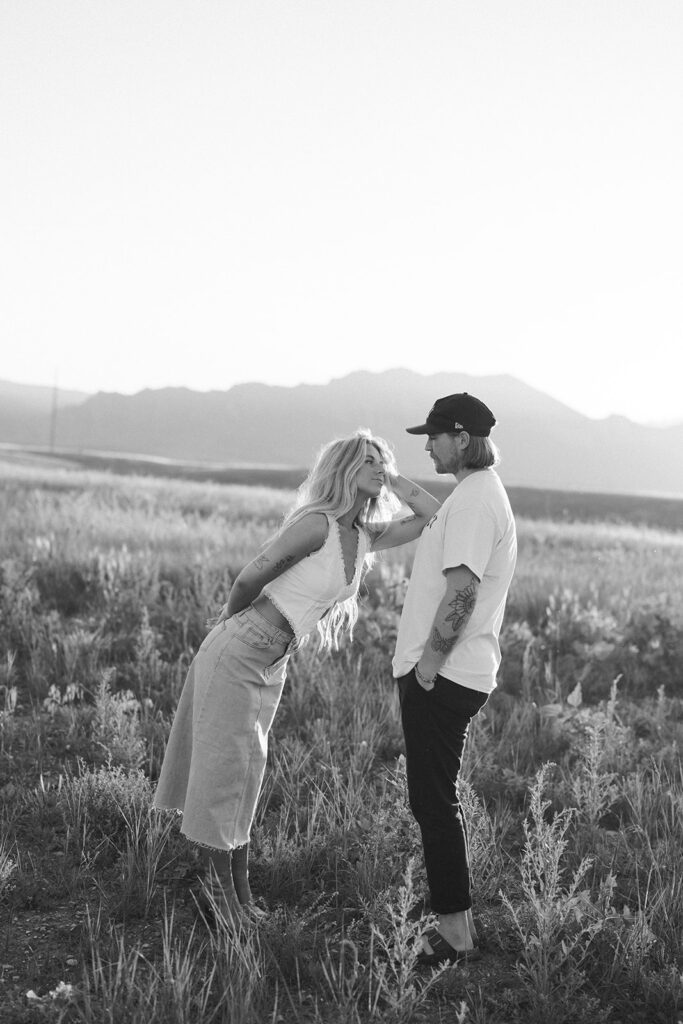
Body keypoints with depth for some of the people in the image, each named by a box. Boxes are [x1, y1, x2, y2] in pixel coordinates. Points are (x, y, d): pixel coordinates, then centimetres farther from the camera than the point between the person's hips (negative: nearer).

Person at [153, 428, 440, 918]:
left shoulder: (366, 537, 6)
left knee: (247, 772, 12)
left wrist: (392, 479, 2)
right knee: (223, 766, 0)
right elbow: (251, 577, -13)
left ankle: (240, 893, 20)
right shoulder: (317, 524, -17)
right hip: (238, 652, -8)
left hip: (274, 664, 8)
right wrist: (231, 623, 4)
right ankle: (219, 890, 9)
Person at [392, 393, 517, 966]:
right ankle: (451, 904, 30)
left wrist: (429, 663, -20)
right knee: (436, 796, 19)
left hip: (442, 677, -11)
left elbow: (460, 592, -24)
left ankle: (457, 935, 2)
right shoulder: (481, 494, 15)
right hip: (453, 672, 11)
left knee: (434, 801, -5)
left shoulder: (474, 500, -18)